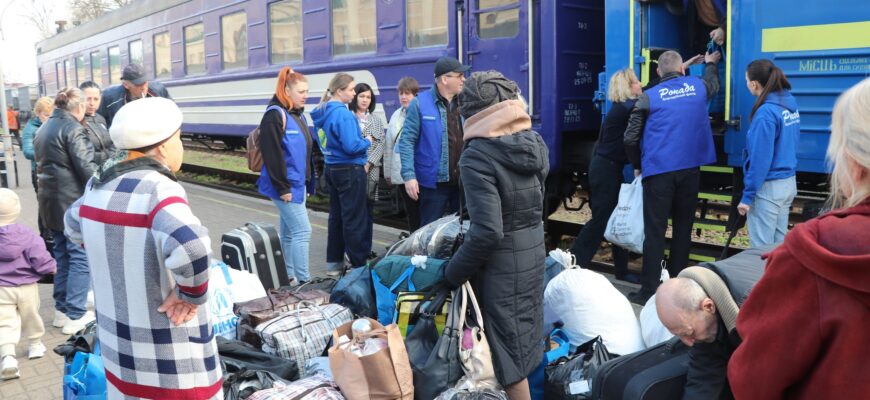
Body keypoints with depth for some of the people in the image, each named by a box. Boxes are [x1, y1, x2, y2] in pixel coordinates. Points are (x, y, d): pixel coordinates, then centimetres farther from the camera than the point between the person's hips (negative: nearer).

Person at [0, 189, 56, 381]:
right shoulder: (26, 234, -15)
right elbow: (40, 259, -17)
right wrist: (51, 267, 2)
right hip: (27, 287, 0)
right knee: (30, 317, 20)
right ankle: (35, 345, 38)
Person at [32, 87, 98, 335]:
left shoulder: (44, 128, 15)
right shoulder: (73, 128, -14)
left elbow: (41, 163, 20)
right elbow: (86, 167, -19)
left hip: (51, 201, 9)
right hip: (73, 202, -9)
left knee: (62, 254, 16)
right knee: (81, 257, -3)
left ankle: (62, 310, 22)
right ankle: (75, 316, -2)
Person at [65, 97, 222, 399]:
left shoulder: (99, 186, 1)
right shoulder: (158, 189, -23)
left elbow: (75, 227, 23)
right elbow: (191, 247, -41)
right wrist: (192, 295, -24)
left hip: (117, 340, 7)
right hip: (171, 351, -7)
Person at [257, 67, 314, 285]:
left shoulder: (299, 115, 14)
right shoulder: (275, 115, -15)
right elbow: (272, 154, -20)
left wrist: (307, 183, 17)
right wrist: (282, 188, -21)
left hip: (298, 184, 9)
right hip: (286, 186, -9)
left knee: (288, 231, 14)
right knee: (302, 230, -9)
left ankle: (287, 277, 22)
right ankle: (303, 281, -3)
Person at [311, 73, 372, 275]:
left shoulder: (323, 112, 8)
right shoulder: (343, 114, -20)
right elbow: (352, 146, -25)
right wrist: (367, 141, -6)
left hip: (332, 168, 9)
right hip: (350, 170, -9)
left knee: (336, 216, 15)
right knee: (355, 220, -2)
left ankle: (334, 263, 22)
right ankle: (360, 265, 5)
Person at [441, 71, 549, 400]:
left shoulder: (477, 155, -23)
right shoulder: (535, 142, 0)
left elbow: (487, 232, -27)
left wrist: (452, 274, -15)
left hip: (501, 265, -7)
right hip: (534, 253, 7)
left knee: (507, 351, 6)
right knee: (525, 341, 23)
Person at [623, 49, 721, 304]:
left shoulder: (649, 97, -1)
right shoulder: (698, 87, 8)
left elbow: (631, 139, -1)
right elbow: (713, 83, 35)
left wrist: (638, 166, 15)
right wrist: (710, 63, 55)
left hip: (659, 170, -3)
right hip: (690, 168, 3)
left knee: (654, 231, -2)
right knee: (683, 227, 13)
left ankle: (649, 291, -2)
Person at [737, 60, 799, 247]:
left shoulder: (766, 112, -19)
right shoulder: (790, 104, 5)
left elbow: (760, 158, -20)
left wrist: (747, 196, -15)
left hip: (767, 188, -8)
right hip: (788, 183, 8)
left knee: (761, 248, 2)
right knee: (779, 245, 16)